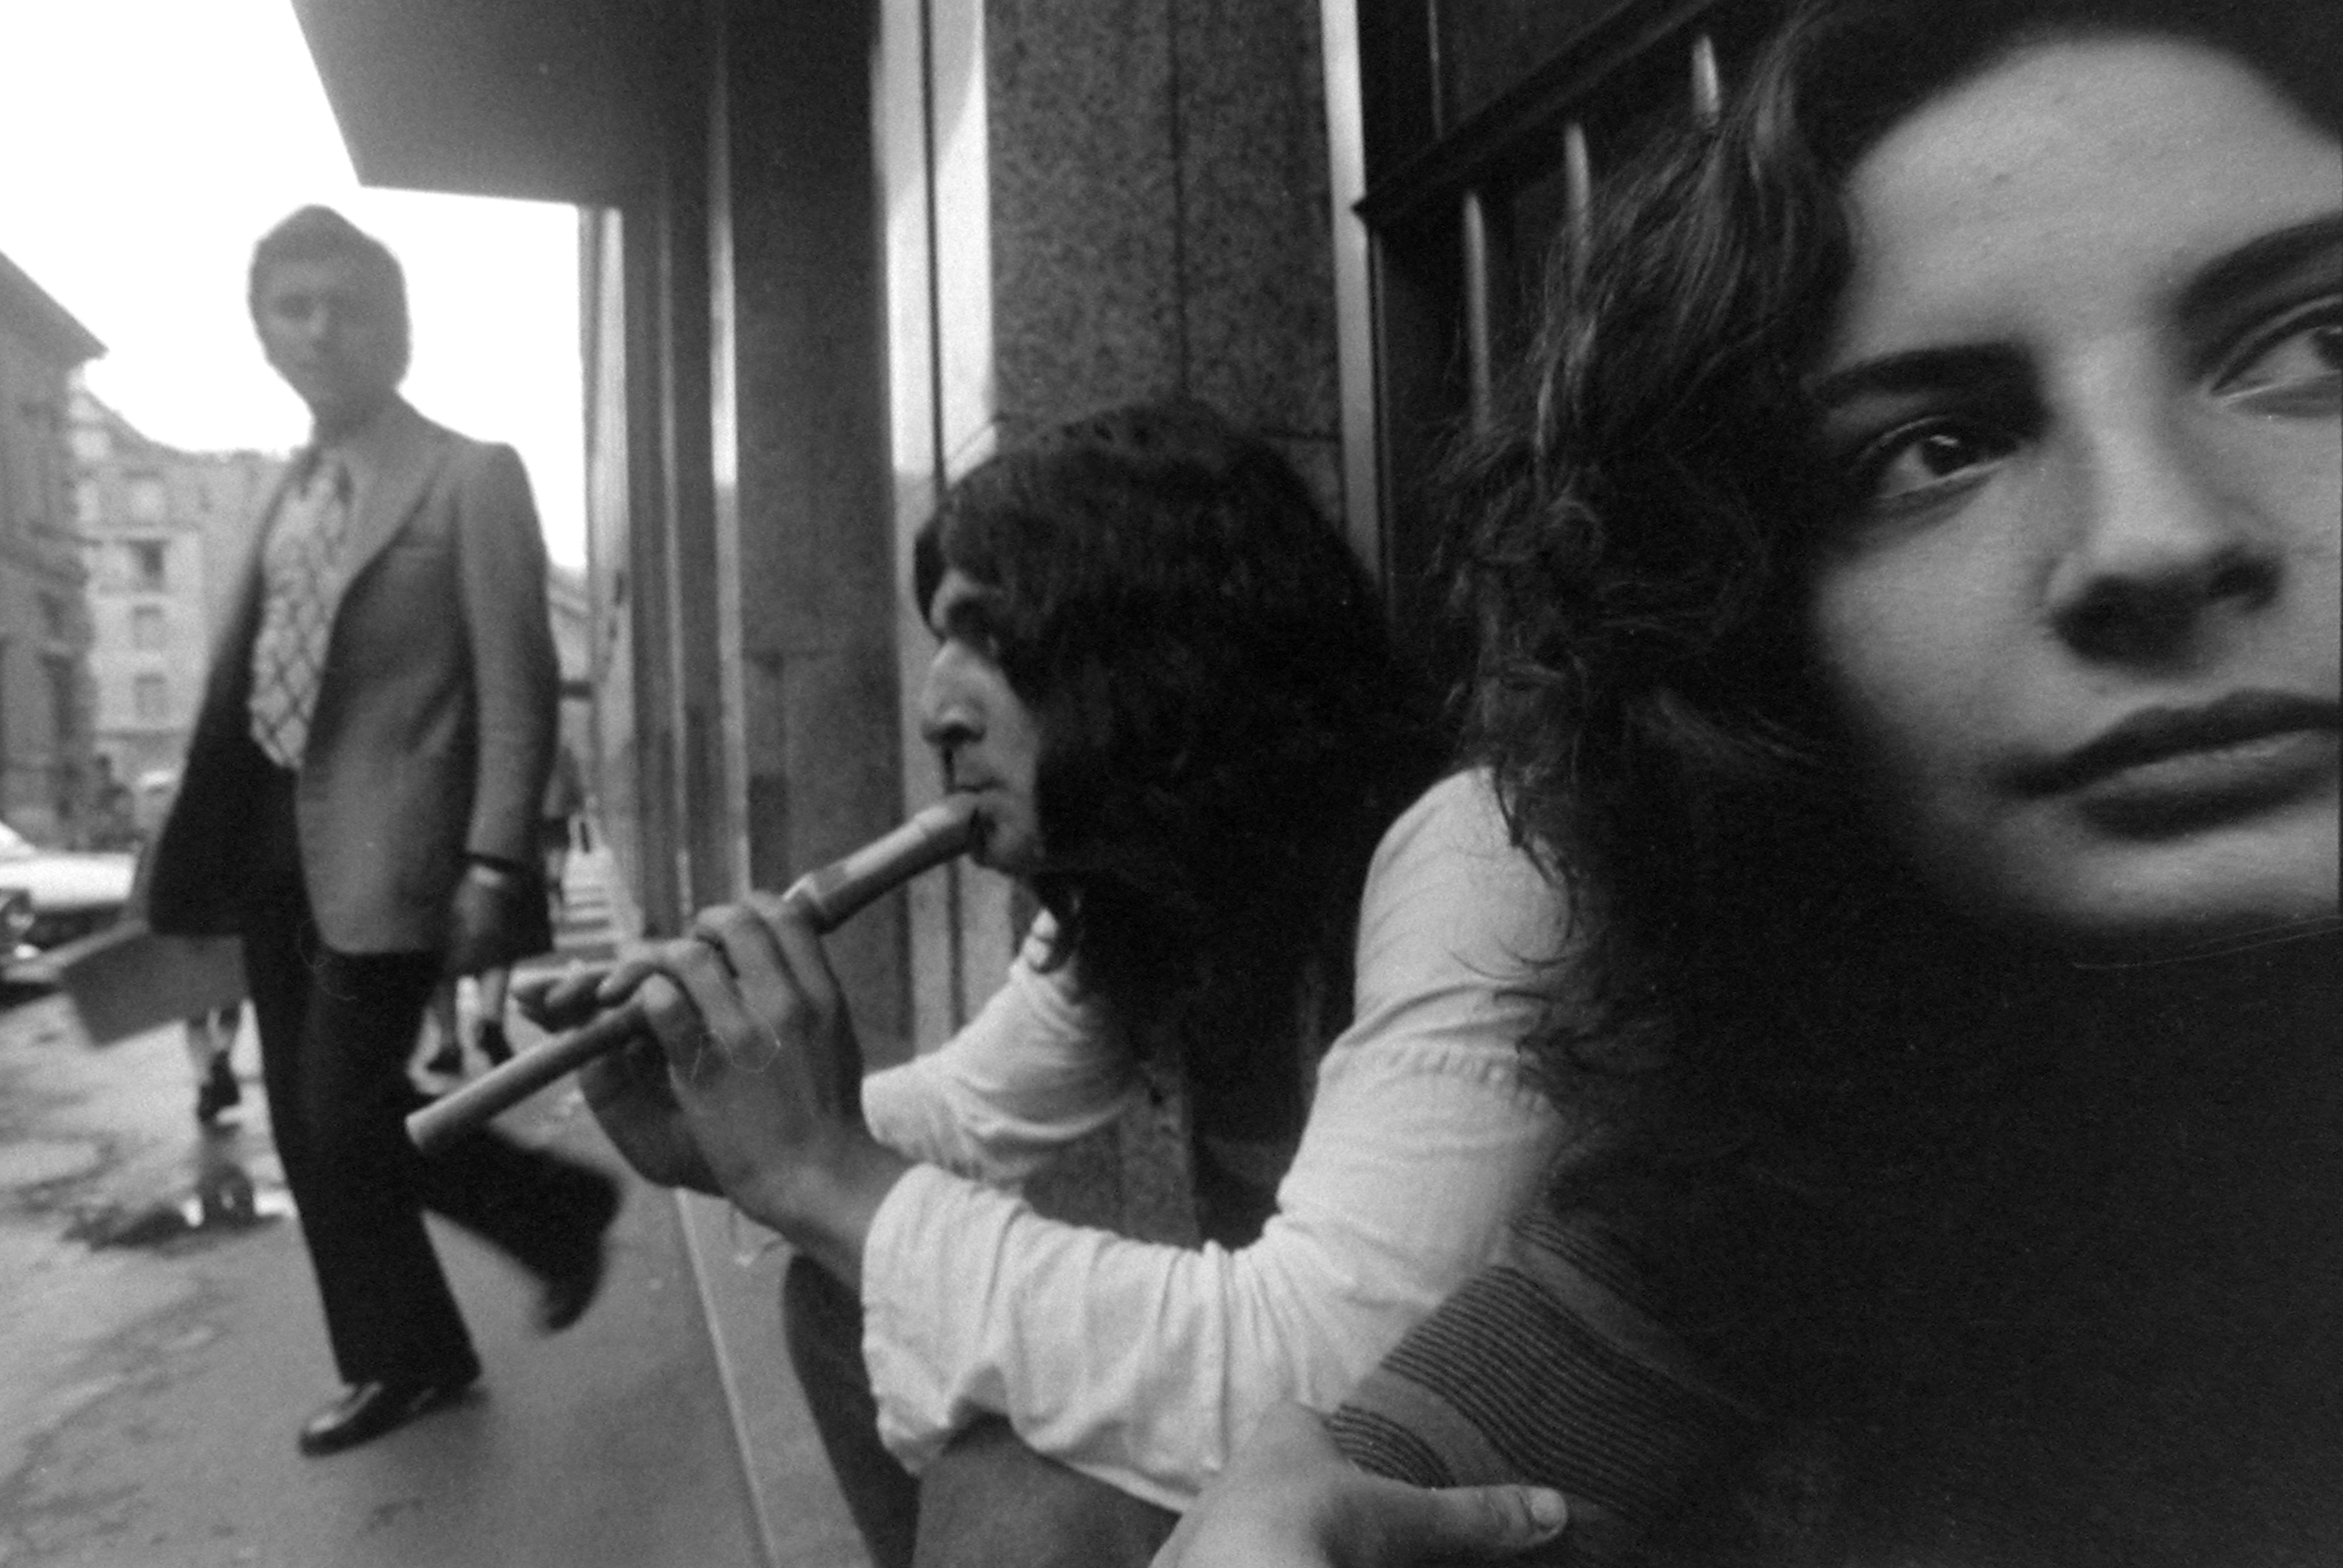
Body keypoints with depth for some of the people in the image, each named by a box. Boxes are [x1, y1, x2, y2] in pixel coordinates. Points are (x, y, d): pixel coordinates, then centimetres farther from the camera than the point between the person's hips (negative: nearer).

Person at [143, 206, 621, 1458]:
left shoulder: (472, 477, -6)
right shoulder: (288, 496, 15)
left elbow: (516, 686, -12)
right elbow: (245, 678, 14)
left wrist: (493, 864, -20)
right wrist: (195, 852, 11)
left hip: (384, 848, -8)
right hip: (274, 848, 8)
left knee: (346, 1118, -7)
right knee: (308, 1127, 11)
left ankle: (563, 1208, 18)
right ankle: (401, 1359, 27)